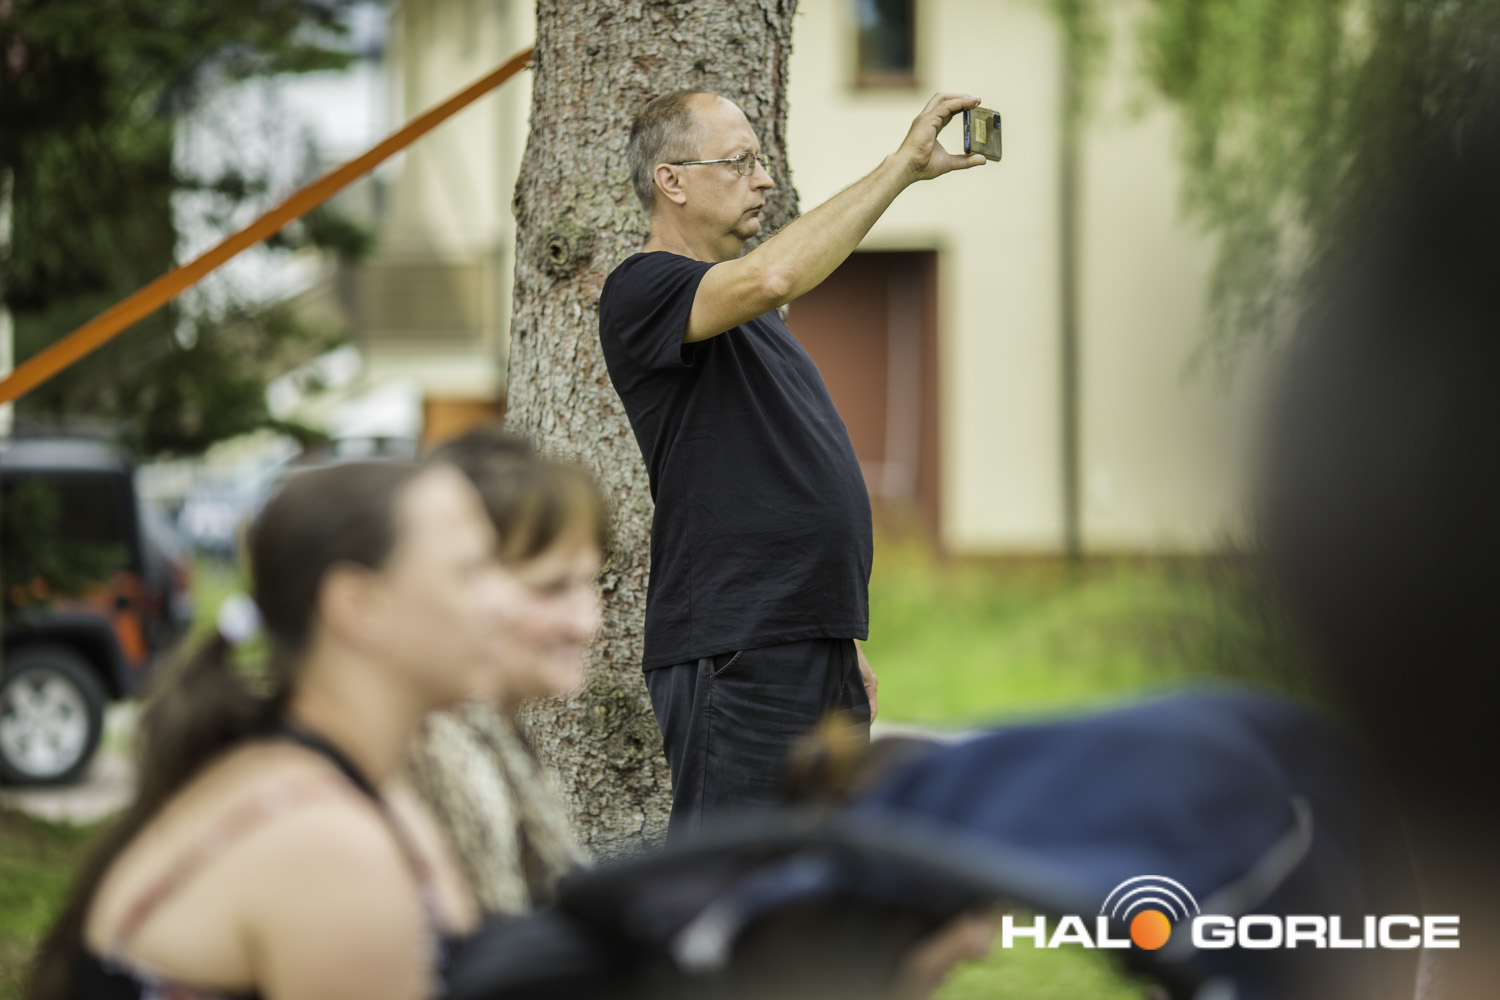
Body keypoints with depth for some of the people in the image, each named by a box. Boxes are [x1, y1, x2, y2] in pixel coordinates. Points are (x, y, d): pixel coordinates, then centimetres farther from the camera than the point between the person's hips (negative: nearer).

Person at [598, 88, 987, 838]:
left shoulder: (747, 318, 22)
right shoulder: (642, 293, -8)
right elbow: (771, 277, -29)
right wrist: (904, 165, -24)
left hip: (813, 644, 10)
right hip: (732, 656, -10)